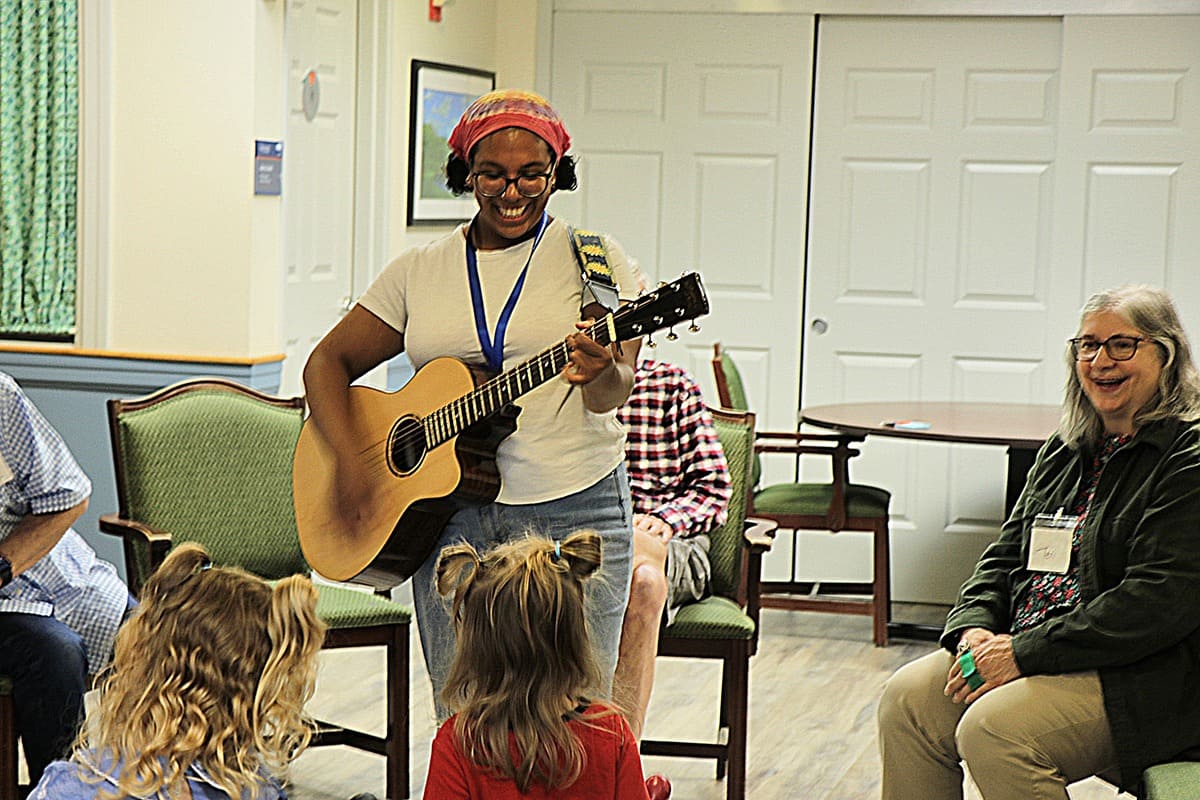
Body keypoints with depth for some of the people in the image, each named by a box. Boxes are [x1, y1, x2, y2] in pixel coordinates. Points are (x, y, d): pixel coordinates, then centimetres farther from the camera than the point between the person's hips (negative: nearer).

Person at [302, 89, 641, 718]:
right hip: (448, 516, 3)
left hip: (573, 508, -2)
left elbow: (616, 389, -7)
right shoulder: (420, 271, 11)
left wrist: (602, 375, -31)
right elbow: (328, 362, 13)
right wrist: (349, 462, -4)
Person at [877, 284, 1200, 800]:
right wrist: (974, 629, -4)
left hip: (1144, 678, -8)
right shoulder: (1065, 452, 15)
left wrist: (1025, 653, -21)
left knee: (994, 729, -28)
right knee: (908, 697, -9)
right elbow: (1006, 557, 19)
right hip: (1031, 648, 8)